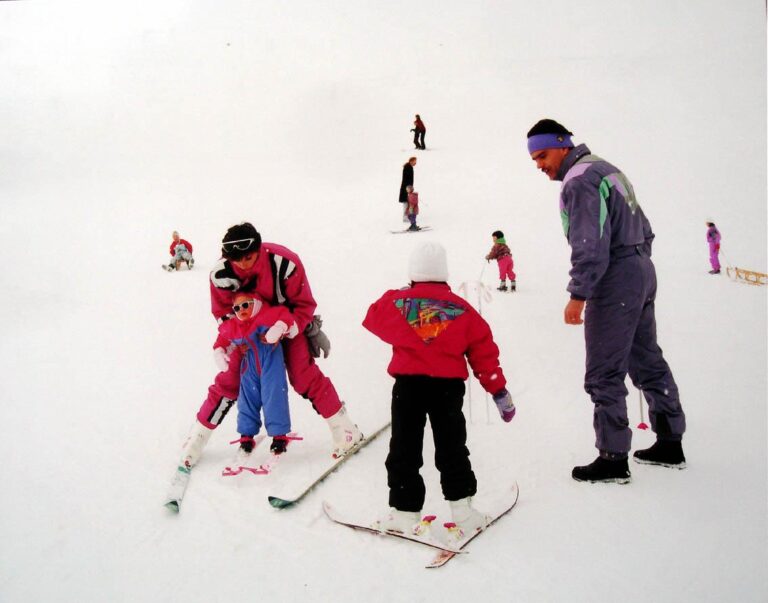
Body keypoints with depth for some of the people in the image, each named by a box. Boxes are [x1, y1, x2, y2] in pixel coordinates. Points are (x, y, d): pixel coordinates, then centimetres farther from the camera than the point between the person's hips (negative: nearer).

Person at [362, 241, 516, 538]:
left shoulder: (396, 302, -3)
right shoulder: (462, 309, 0)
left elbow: (373, 317, 19)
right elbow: (484, 353, 3)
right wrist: (499, 391, 9)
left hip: (407, 384, -1)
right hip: (449, 387, 1)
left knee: (404, 451, 9)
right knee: (452, 449, 14)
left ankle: (404, 512, 11)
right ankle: (462, 509, 14)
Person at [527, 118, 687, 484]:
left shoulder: (579, 180, -14)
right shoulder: (605, 169, 17)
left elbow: (590, 245, -23)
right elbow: (643, 229, 21)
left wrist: (578, 295, -21)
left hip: (614, 282, -10)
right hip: (642, 274, 10)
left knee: (604, 374, -4)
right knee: (648, 362, 16)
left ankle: (613, 458, 2)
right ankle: (670, 445, 25)